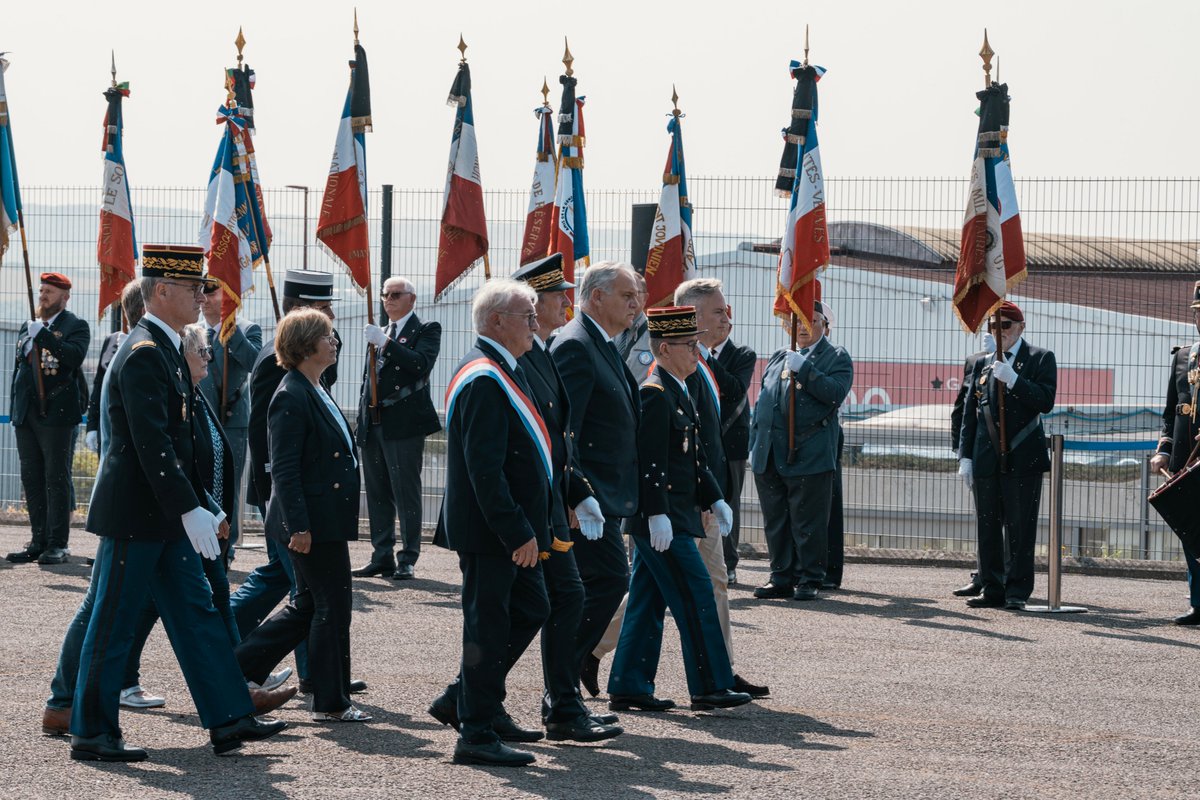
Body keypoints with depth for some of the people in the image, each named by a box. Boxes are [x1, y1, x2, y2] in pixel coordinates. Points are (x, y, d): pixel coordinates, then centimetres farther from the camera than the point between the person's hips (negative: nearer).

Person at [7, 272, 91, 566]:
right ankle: (38, 541, 12)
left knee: (57, 479, -4)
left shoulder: (75, 326, -1)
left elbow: (75, 356, -20)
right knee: (32, 480, 7)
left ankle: (58, 544, -2)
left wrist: (43, 334, -23)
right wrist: (14, 408, 17)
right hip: (26, 415, 6)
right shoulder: (27, 328, 19)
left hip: (57, 415, -6)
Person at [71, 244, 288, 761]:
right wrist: (189, 510, -25)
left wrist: (197, 505, 19)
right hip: (134, 515, -10)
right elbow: (151, 444, -24)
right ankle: (91, 733, 8)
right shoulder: (143, 354, -18)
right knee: (113, 624, -1)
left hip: (163, 519, 10)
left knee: (196, 614, 10)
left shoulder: (164, 349, 14)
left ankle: (229, 719, 14)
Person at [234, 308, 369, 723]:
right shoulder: (292, 397, -16)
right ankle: (331, 701, 8)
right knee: (332, 605, -2)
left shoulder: (315, 393, 15)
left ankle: (238, 667, 21)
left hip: (327, 520, 10)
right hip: (313, 524, -10)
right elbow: (284, 469, -20)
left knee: (308, 607, 15)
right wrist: (298, 526, -23)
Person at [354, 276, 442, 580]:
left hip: (404, 425, -7)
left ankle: (407, 561, -1)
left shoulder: (426, 330, -1)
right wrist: (363, 419, 16)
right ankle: (382, 558, 16)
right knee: (377, 496, 10)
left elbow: (421, 364, -20)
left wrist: (385, 343, -23)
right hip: (373, 426, 7)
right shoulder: (380, 333, 20)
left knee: (406, 495, -5)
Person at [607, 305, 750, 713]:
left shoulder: (680, 393, 17)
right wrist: (657, 515, -23)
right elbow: (651, 461, -20)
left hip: (672, 516, 10)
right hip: (662, 518, -10)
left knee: (647, 602, 10)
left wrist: (715, 500, 18)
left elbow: (693, 458, 23)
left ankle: (628, 687, 13)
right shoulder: (654, 394, -15)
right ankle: (709, 687, 0)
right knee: (695, 595, -5)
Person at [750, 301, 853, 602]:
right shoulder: (779, 358, 20)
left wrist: (803, 368, -15)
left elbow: (835, 393, -14)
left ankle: (810, 580, 7)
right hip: (769, 456, 5)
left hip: (809, 456, -5)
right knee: (775, 521, 9)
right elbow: (762, 402, 22)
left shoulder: (836, 358, 4)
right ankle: (782, 578, 16)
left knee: (808, 523, -2)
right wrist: (755, 443, 15)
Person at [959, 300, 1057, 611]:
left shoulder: (1041, 359, 3)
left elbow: (1045, 402, -10)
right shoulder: (982, 364, 16)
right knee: (987, 527, 5)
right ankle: (993, 590, 11)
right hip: (986, 460, 4)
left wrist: (1013, 380, -19)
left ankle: (1017, 591, 1)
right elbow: (970, 413, 15)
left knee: (1021, 528, -3)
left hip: (1023, 459, -4)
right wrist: (965, 456, 8)